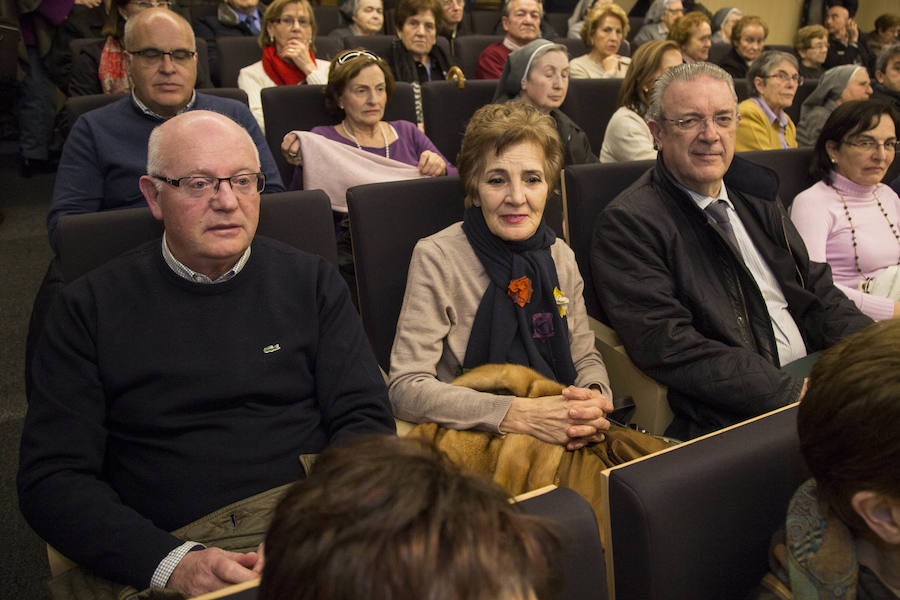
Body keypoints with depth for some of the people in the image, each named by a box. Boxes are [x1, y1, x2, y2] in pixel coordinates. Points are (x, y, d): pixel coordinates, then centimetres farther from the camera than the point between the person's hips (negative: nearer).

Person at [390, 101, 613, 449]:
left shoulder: (560, 256, 9)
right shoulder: (437, 258, -9)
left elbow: (586, 358, 14)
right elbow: (406, 389, -15)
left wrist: (595, 400, -11)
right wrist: (521, 415, -24)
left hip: (565, 442, 4)